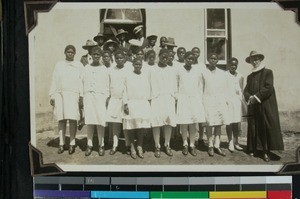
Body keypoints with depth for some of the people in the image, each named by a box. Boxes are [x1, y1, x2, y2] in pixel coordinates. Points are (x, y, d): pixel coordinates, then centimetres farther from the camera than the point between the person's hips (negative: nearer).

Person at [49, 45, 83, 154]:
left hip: (73, 94, -2)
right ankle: (61, 144, 5)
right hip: (60, 94, 2)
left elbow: (82, 81, 3)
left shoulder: (79, 65, 9)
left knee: (72, 119, -9)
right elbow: (54, 80, 13)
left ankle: (72, 143, -2)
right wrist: (52, 96, 5)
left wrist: (81, 97, -5)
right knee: (61, 119, 1)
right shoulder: (59, 65, 15)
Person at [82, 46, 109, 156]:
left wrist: (107, 98, 2)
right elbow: (83, 82, 12)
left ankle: (101, 144, 1)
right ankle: (89, 144, 2)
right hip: (88, 95, 1)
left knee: (101, 120, -6)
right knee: (89, 121, -2)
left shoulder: (104, 69, 9)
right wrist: (82, 96, 6)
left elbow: (107, 85, 9)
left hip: (100, 96, -1)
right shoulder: (86, 68, 12)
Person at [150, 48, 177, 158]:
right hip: (156, 98, -2)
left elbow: (174, 86, 17)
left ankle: (167, 145, 8)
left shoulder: (172, 70, 15)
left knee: (169, 121, -2)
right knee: (156, 121, -6)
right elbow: (150, 85, 3)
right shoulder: (153, 69, 6)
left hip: (169, 98, 3)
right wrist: (150, 98, -4)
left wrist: (174, 97, 9)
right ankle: (157, 146, -1)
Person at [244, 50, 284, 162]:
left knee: (266, 128, -7)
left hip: (266, 106, -5)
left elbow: (268, 88, -10)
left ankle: (266, 151, -6)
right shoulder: (250, 77, 18)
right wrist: (250, 97, -10)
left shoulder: (268, 72, 2)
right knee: (253, 127, 3)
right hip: (253, 107, 5)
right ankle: (253, 149, 9)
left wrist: (256, 97, -13)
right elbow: (246, 91, 12)